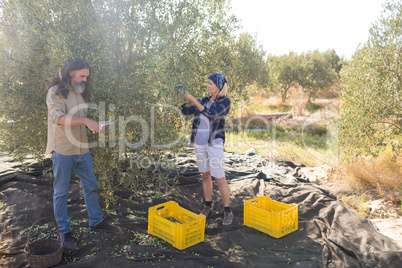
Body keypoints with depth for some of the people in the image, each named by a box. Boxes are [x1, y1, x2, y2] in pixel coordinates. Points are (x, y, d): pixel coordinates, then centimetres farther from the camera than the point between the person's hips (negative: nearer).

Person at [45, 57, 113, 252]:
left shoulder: (81, 93, 15)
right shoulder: (55, 91, -8)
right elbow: (57, 116, -24)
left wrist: (94, 125, 5)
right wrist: (86, 121, -30)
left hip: (82, 149, 7)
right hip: (63, 150, -7)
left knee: (91, 186, 14)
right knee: (61, 192, 4)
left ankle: (95, 221, 29)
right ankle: (64, 232, 17)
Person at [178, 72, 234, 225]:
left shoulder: (225, 101, -5)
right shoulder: (204, 100, 11)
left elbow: (212, 114, -21)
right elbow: (186, 112, 13)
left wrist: (194, 101, -19)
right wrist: (181, 99, -4)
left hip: (214, 143, -5)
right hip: (199, 143, 5)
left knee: (219, 178, -4)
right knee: (205, 175, 14)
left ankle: (228, 212, 10)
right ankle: (208, 206, 29)